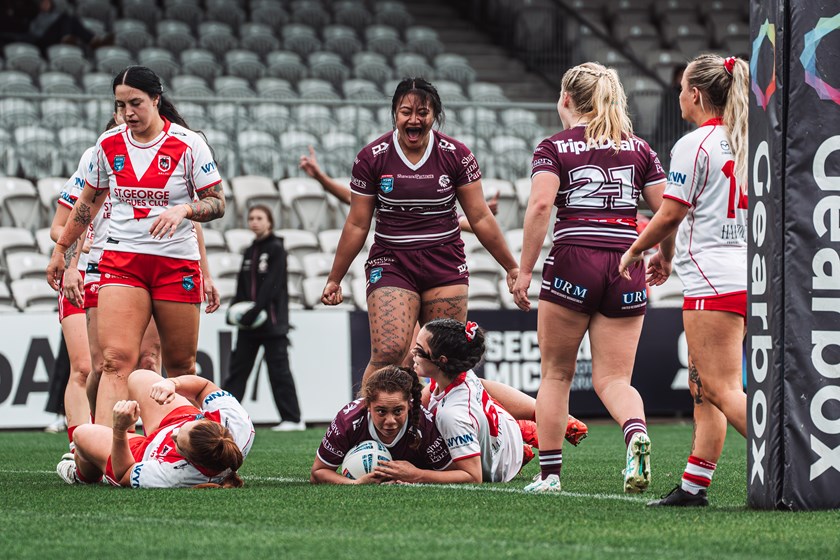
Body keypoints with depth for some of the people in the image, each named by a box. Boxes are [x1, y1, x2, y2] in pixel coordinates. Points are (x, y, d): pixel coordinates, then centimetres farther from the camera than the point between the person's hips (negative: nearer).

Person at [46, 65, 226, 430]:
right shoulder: (109, 145, 6)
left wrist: (183, 209, -21)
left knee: (181, 366, 4)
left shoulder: (188, 144, -4)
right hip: (121, 260, 1)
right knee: (116, 359, -17)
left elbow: (217, 203, -2)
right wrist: (61, 249, 22)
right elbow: (88, 202, 20)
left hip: (177, 262, -1)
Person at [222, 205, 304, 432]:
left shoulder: (276, 249, -5)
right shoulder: (250, 251, 16)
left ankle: (292, 418, -2)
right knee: (238, 366, 5)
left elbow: (272, 285, -15)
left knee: (278, 368, -6)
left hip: (272, 320, -7)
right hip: (249, 320, 7)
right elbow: (243, 285, 16)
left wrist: (255, 311, -21)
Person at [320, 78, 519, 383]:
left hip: (445, 266, 1)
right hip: (392, 264, -1)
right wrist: (334, 279, 9)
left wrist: (512, 268, 6)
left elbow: (480, 218, 5)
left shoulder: (456, 155, 0)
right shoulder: (372, 158, -2)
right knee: (389, 352, -20)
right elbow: (357, 225, 6)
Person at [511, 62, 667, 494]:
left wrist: (524, 271, -11)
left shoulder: (554, 148, 2)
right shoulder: (639, 148, 12)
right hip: (627, 269, 3)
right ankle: (636, 432, -27)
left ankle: (549, 473, 12)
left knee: (556, 374, 12)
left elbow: (540, 204, -13)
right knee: (613, 379, 4)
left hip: (573, 265, -3)